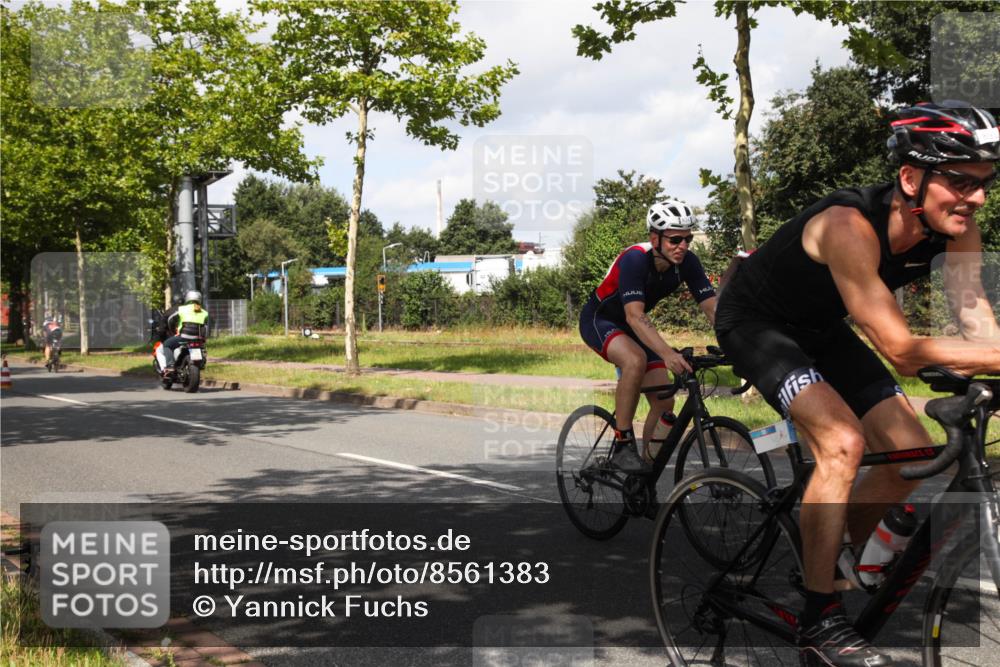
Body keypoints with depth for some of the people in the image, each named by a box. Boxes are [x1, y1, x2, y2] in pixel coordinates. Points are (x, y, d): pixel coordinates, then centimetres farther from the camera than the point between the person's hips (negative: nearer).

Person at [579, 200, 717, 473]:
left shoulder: (687, 263, -17)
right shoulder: (635, 259, -34)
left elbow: (712, 307, -19)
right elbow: (634, 316, -44)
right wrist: (668, 354, -58)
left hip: (633, 327, 6)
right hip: (599, 319, -6)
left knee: (664, 403, -6)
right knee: (636, 360, -38)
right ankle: (623, 445, -26)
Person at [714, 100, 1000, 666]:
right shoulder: (850, 227, -37)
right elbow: (901, 352, -39)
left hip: (820, 328, 7)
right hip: (755, 322, -7)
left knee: (912, 453, -2)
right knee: (843, 441, -27)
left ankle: (831, 568, 20)